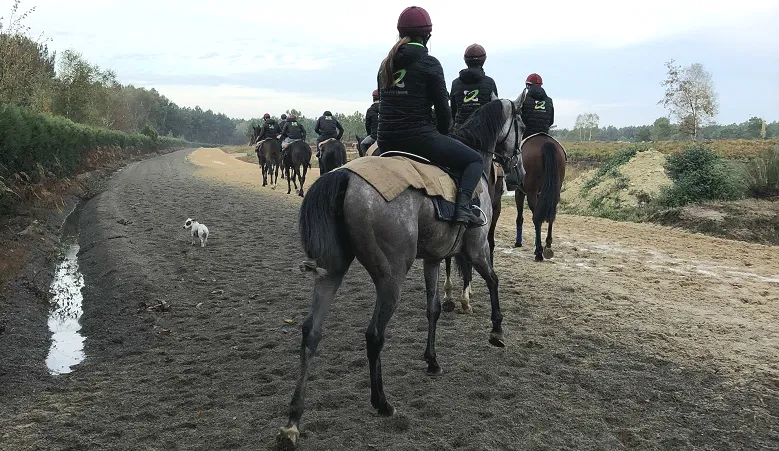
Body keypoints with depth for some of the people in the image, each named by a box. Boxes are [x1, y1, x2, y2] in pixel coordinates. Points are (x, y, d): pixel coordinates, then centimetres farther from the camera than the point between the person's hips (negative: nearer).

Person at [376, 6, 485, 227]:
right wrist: (443, 132, 13)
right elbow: (442, 107, -6)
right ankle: (464, 205, -12)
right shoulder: (429, 63, -7)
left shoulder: (386, 64, 12)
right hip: (420, 138, -6)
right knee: (475, 160, 10)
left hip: (386, 142, 6)